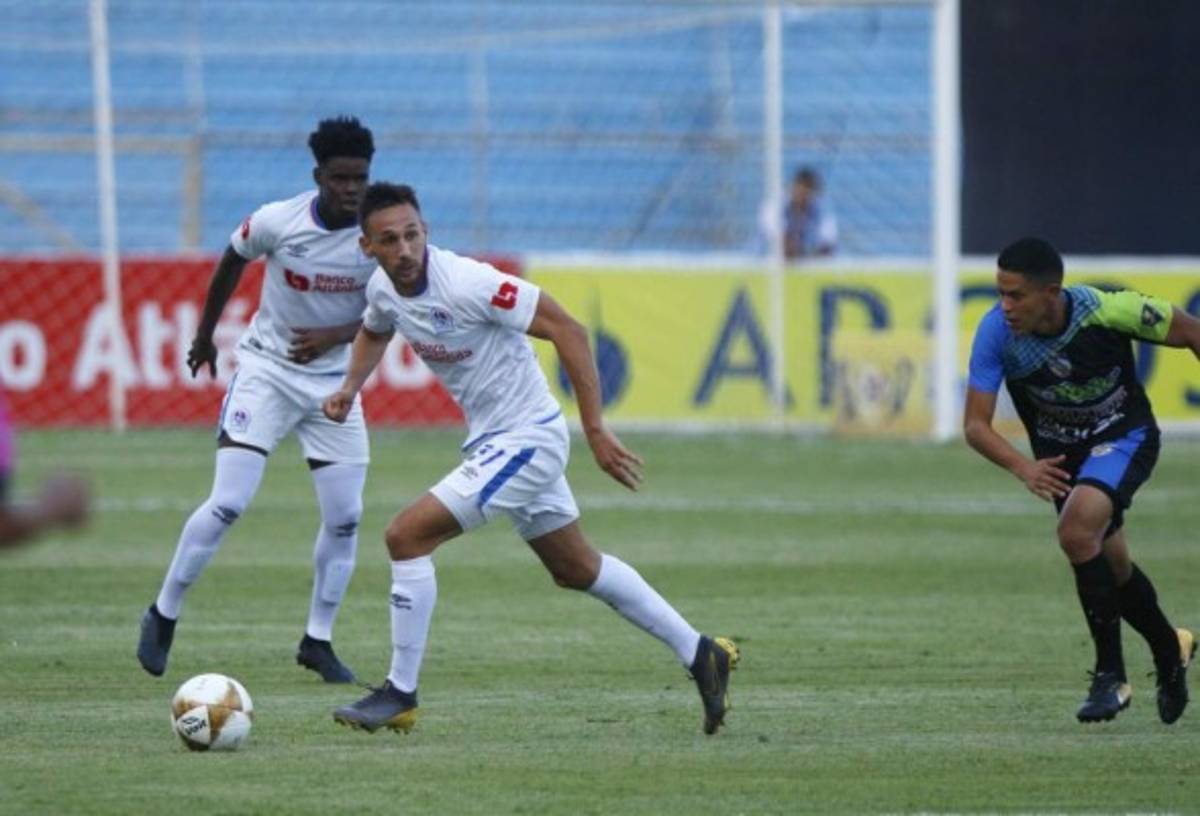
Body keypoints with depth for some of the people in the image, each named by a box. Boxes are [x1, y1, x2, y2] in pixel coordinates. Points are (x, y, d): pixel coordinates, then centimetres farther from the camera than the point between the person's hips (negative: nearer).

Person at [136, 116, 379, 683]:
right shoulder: (277, 222, -16)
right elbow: (233, 261, 5)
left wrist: (334, 335, -22)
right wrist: (204, 332, 16)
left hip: (333, 379, 2)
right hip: (266, 369, -2)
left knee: (345, 518, -2)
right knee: (228, 503, -13)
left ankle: (318, 641, 14)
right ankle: (163, 615, 3)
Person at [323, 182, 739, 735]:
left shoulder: (465, 283, -26)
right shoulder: (383, 290, -2)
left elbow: (567, 331, -24)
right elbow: (373, 332, 25)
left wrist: (596, 430, -26)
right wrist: (349, 389, 5)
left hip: (526, 438, -9)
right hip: (491, 440, 9)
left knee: (407, 535, -15)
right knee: (576, 569, 20)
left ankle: (400, 695, -4)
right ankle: (700, 654, 32)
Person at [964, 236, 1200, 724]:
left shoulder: (1106, 310, -30)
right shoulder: (995, 332, -24)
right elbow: (975, 424, -21)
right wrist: (1023, 468, -38)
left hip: (1124, 435, -4)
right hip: (1059, 456, 4)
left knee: (1077, 532, -28)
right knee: (1112, 568, 13)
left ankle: (1111, 674, -17)